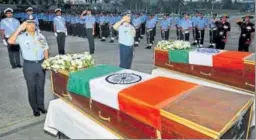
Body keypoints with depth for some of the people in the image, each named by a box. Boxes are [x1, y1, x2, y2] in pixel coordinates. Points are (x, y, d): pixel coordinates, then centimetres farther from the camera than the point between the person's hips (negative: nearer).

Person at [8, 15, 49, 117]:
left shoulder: (40, 36, 4)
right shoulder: (21, 37, -6)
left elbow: (45, 50, 9)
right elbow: (10, 41, -24)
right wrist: (19, 29, -21)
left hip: (41, 64, 3)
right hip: (29, 65, -2)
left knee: (40, 86, 13)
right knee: (31, 88, 9)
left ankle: (41, 105, 29)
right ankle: (35, 108, 23)